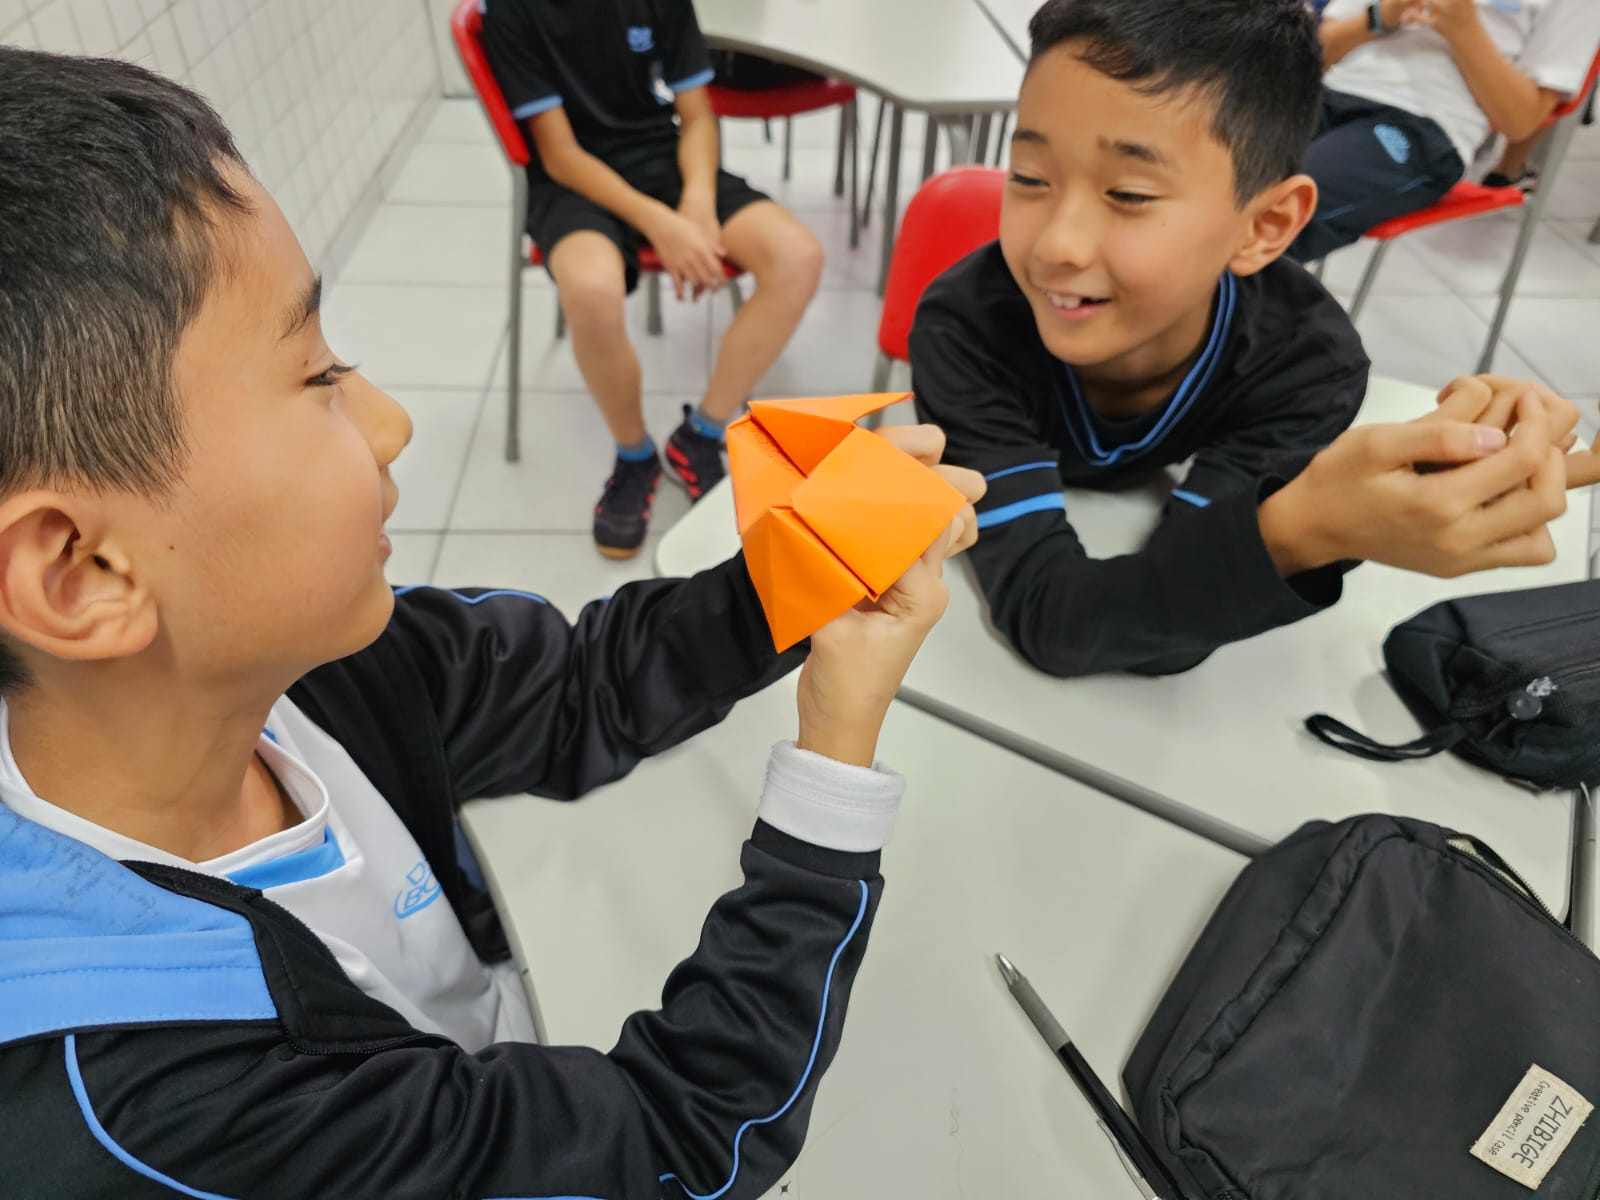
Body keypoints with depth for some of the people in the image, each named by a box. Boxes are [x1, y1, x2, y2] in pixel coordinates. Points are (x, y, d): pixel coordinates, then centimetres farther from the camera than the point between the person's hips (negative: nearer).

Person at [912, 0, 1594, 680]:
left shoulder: (1306, 357, -28)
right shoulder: (965, 328, -33)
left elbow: (1160, 634, -34)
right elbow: (1043, 619, -40)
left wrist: (1307, 530, -54)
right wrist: (1297, 531, -56)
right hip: (974, 601, -1)